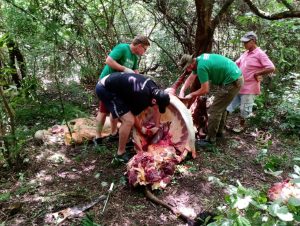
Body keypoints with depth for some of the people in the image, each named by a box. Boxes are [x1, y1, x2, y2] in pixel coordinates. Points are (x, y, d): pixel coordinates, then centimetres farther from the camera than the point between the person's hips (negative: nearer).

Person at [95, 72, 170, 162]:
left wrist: (157, 127, 17)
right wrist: (141, 129, 8)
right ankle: (120, 154, 2)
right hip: (105, 89, -9)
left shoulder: (154, 89, -1)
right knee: (128, 120, -15)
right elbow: (131, 117, -8)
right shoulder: (142, 99, -26)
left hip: (111, 82, 10)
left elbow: (156, 109, 15)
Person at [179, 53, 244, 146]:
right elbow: (191, 78, 18)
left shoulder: (201, 66, -22)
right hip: (236, 78, 10)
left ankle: (210, 139, 4)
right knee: (221, 106, 22)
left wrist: (191, 95, -5)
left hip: (232, 82, -10)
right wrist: (182, 91, 9)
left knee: (215, 110, -5)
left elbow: (205, 90, -20)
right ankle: (219, 131, 36)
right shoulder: (198, 60, 8)